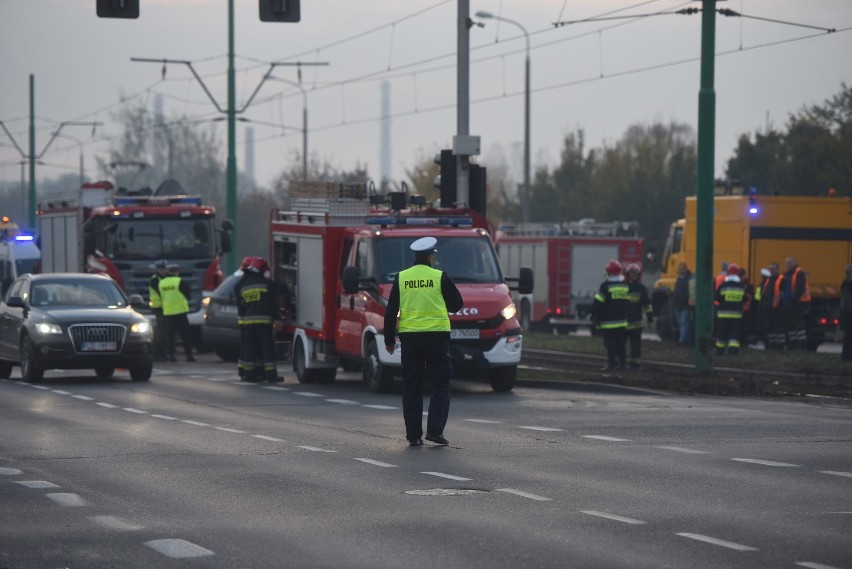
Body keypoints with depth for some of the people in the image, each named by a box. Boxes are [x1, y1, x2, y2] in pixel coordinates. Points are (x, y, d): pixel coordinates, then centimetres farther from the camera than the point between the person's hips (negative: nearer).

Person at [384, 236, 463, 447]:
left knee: (411, 387, 7)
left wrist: (389, 340, 13)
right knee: (441, 384, 4)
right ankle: (435, 430, -8)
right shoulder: (440, 277, -4)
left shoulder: (401, 278, 4)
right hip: (436, 335, -3)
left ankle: (413, 434, 6)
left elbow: (390, 312, 6)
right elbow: (457, 304, 4)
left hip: (409, 337, 3)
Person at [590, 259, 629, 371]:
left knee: (609, 342, -5)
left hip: (608, 321, -6)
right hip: (622, 320, 6)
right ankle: (621, 361, 16)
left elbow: (598, 303, -14)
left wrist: (594, 315, -4)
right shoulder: (625, 285, 8)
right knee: (620, 341, 12)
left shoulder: (606, 286, -13)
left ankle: (611, 363, -9)